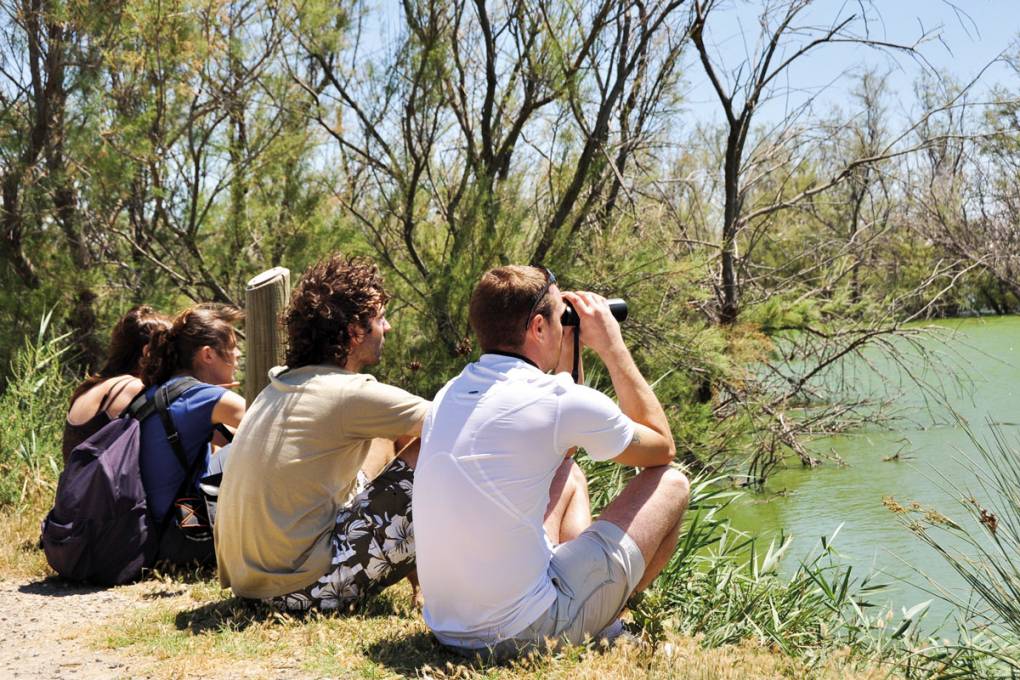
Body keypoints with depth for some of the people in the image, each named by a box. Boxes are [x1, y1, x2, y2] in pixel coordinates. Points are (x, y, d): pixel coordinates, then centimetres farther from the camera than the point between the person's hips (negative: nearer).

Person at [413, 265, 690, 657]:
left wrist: (566, 364, 22)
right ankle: (599, 629, 23)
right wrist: (612, 347, 8)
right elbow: (662, 447, 6)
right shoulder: (562, 402, -14)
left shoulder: (448, 395, 8)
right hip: (527, 634, -7)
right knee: (671, 485, 10)